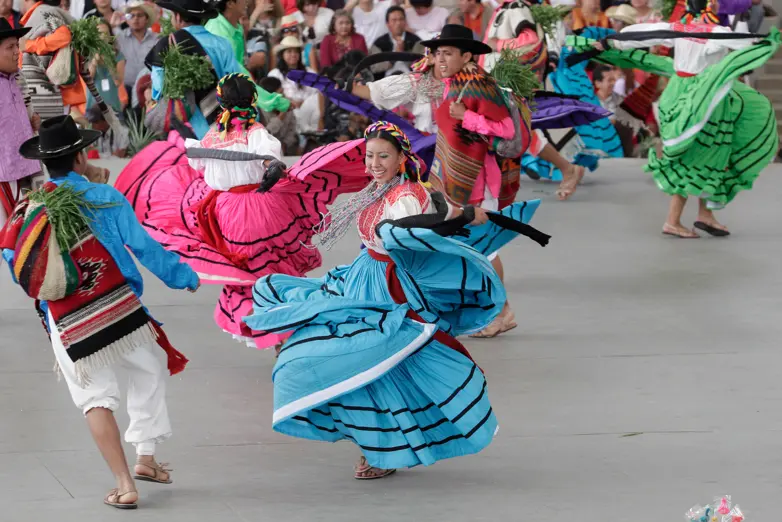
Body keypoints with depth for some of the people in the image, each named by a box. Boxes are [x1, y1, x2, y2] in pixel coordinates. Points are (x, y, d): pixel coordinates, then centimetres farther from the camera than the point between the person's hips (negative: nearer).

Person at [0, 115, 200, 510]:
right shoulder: (104, 198, -6)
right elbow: (144, 247, -2)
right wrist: (183, 277, 13)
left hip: (70, 329, 1)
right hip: (121, 313, -1)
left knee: (96, 399, 11)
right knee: (148, 374, 24)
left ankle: (124, 486, 4)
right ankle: (145, 459, 25)